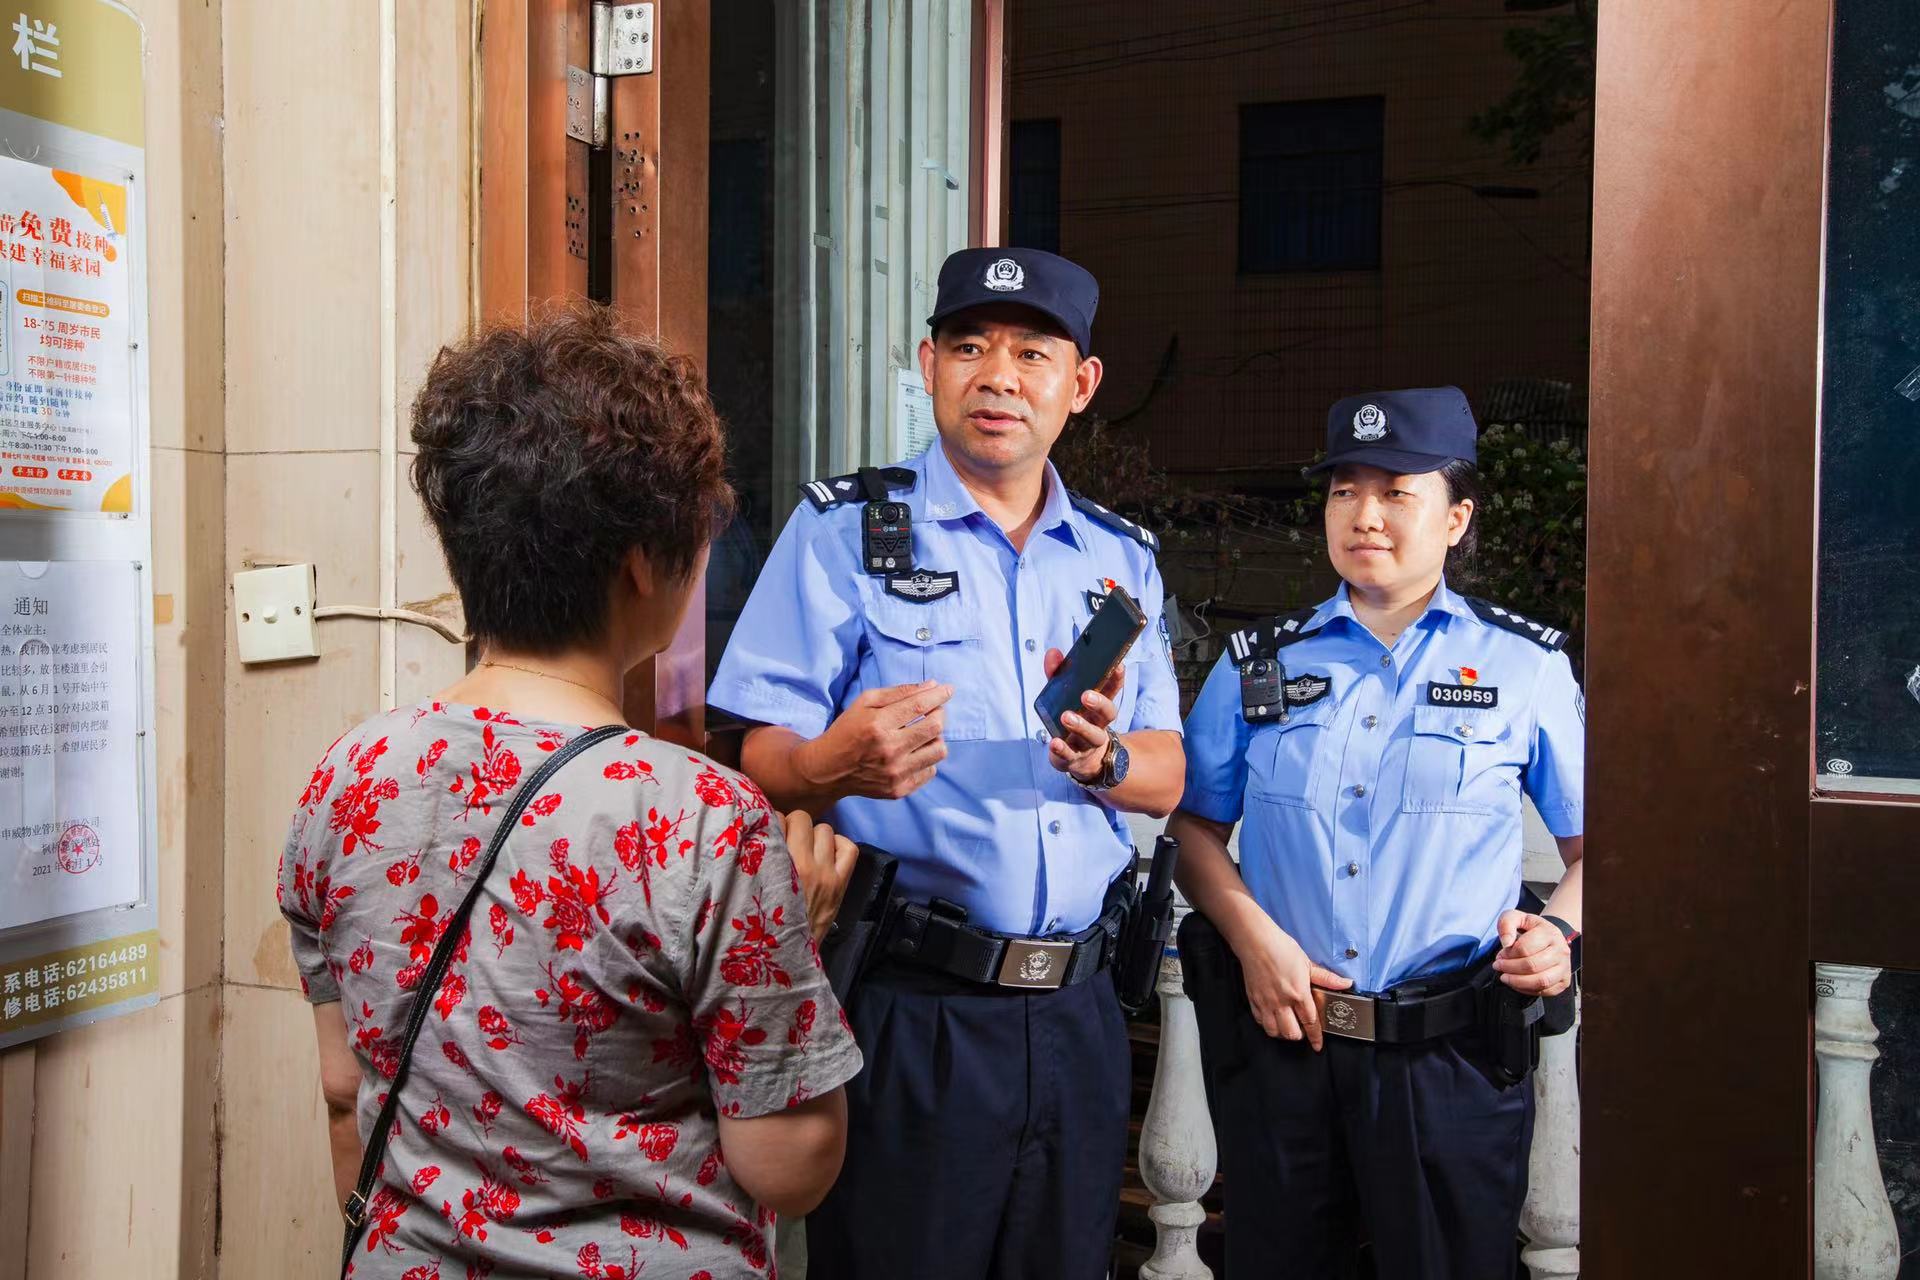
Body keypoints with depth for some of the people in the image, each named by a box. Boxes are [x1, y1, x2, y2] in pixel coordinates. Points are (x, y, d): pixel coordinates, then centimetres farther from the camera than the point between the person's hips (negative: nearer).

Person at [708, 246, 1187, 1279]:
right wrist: (834, 766, -31)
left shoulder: (1122, 559, 12)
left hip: (1076, 1009, 5)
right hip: (906, 1010, -4)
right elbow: (762, 765, -9)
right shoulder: (844, 529, -3)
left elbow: (1167, 777, 11)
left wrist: (1103, 758, -12)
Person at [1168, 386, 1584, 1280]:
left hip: (1452, 1061, -2)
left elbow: (1593, 845, 6)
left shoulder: (1525, 666, 2)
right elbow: (1195, 828, 8)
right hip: (1280, 1038, 2)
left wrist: (1558, 931, -13)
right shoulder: (1259, 663, 6)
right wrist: (1253, 936, -8)